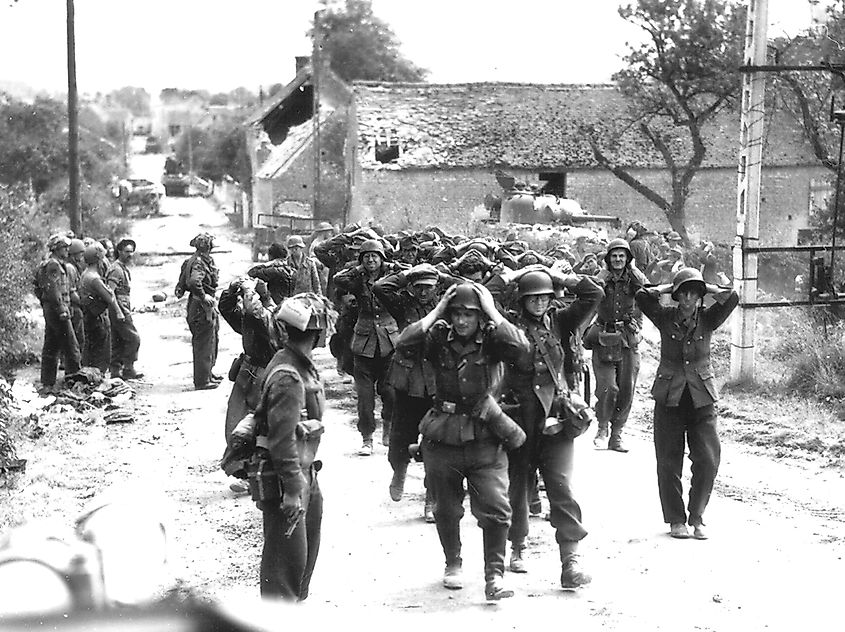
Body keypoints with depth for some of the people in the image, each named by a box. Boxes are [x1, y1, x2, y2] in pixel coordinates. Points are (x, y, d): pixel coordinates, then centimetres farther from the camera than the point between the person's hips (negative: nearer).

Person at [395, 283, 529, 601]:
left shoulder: (491, 339, -6)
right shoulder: (440, 337, -2)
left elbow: (520, 347, -26)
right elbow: (404, 343, -18)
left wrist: (492, 312, -18)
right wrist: (437, 311, -15)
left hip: (485, 437, -2)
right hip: (442, 437, 2)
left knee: (495, 508, -9)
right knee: (446, 509, 16)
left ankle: (494, 577, -1)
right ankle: (453, 564, 38)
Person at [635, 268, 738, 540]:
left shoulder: (707, 319, 2)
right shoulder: (665, 318, -1)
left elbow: (731, 298, -12)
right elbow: (642, 296, -14)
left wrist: (706, 287, -1)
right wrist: (668, 287, -3)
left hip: (701, 398, 1)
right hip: (669, 399, -1)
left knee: (708, 460, -4)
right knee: (669, 461, 3)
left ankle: (696, 517, 12)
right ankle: (675, 519, 15)